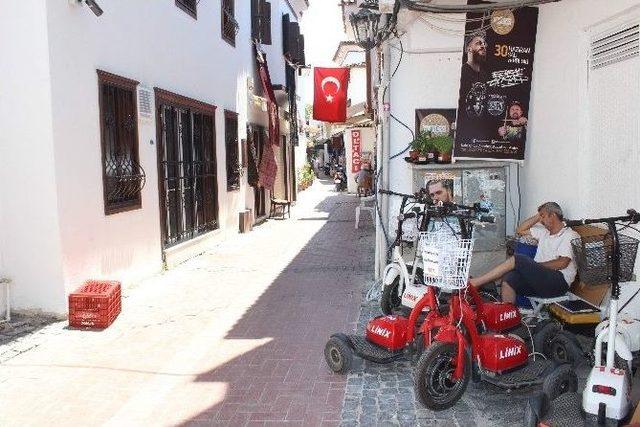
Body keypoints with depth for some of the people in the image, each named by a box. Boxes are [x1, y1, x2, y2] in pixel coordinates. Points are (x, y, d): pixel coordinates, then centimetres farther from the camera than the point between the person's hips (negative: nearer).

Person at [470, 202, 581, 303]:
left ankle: (475, 282, -24)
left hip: (558, 282, -7)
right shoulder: (545, 232, 23)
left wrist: (536, 266, -9)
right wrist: (538, 216, 18)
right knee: (509, 279, -23)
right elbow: (520, 230, 27)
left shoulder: (570, 235, 0)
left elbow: (562, 263, -13)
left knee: (518, 259, -23)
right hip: (538, 279, 7)